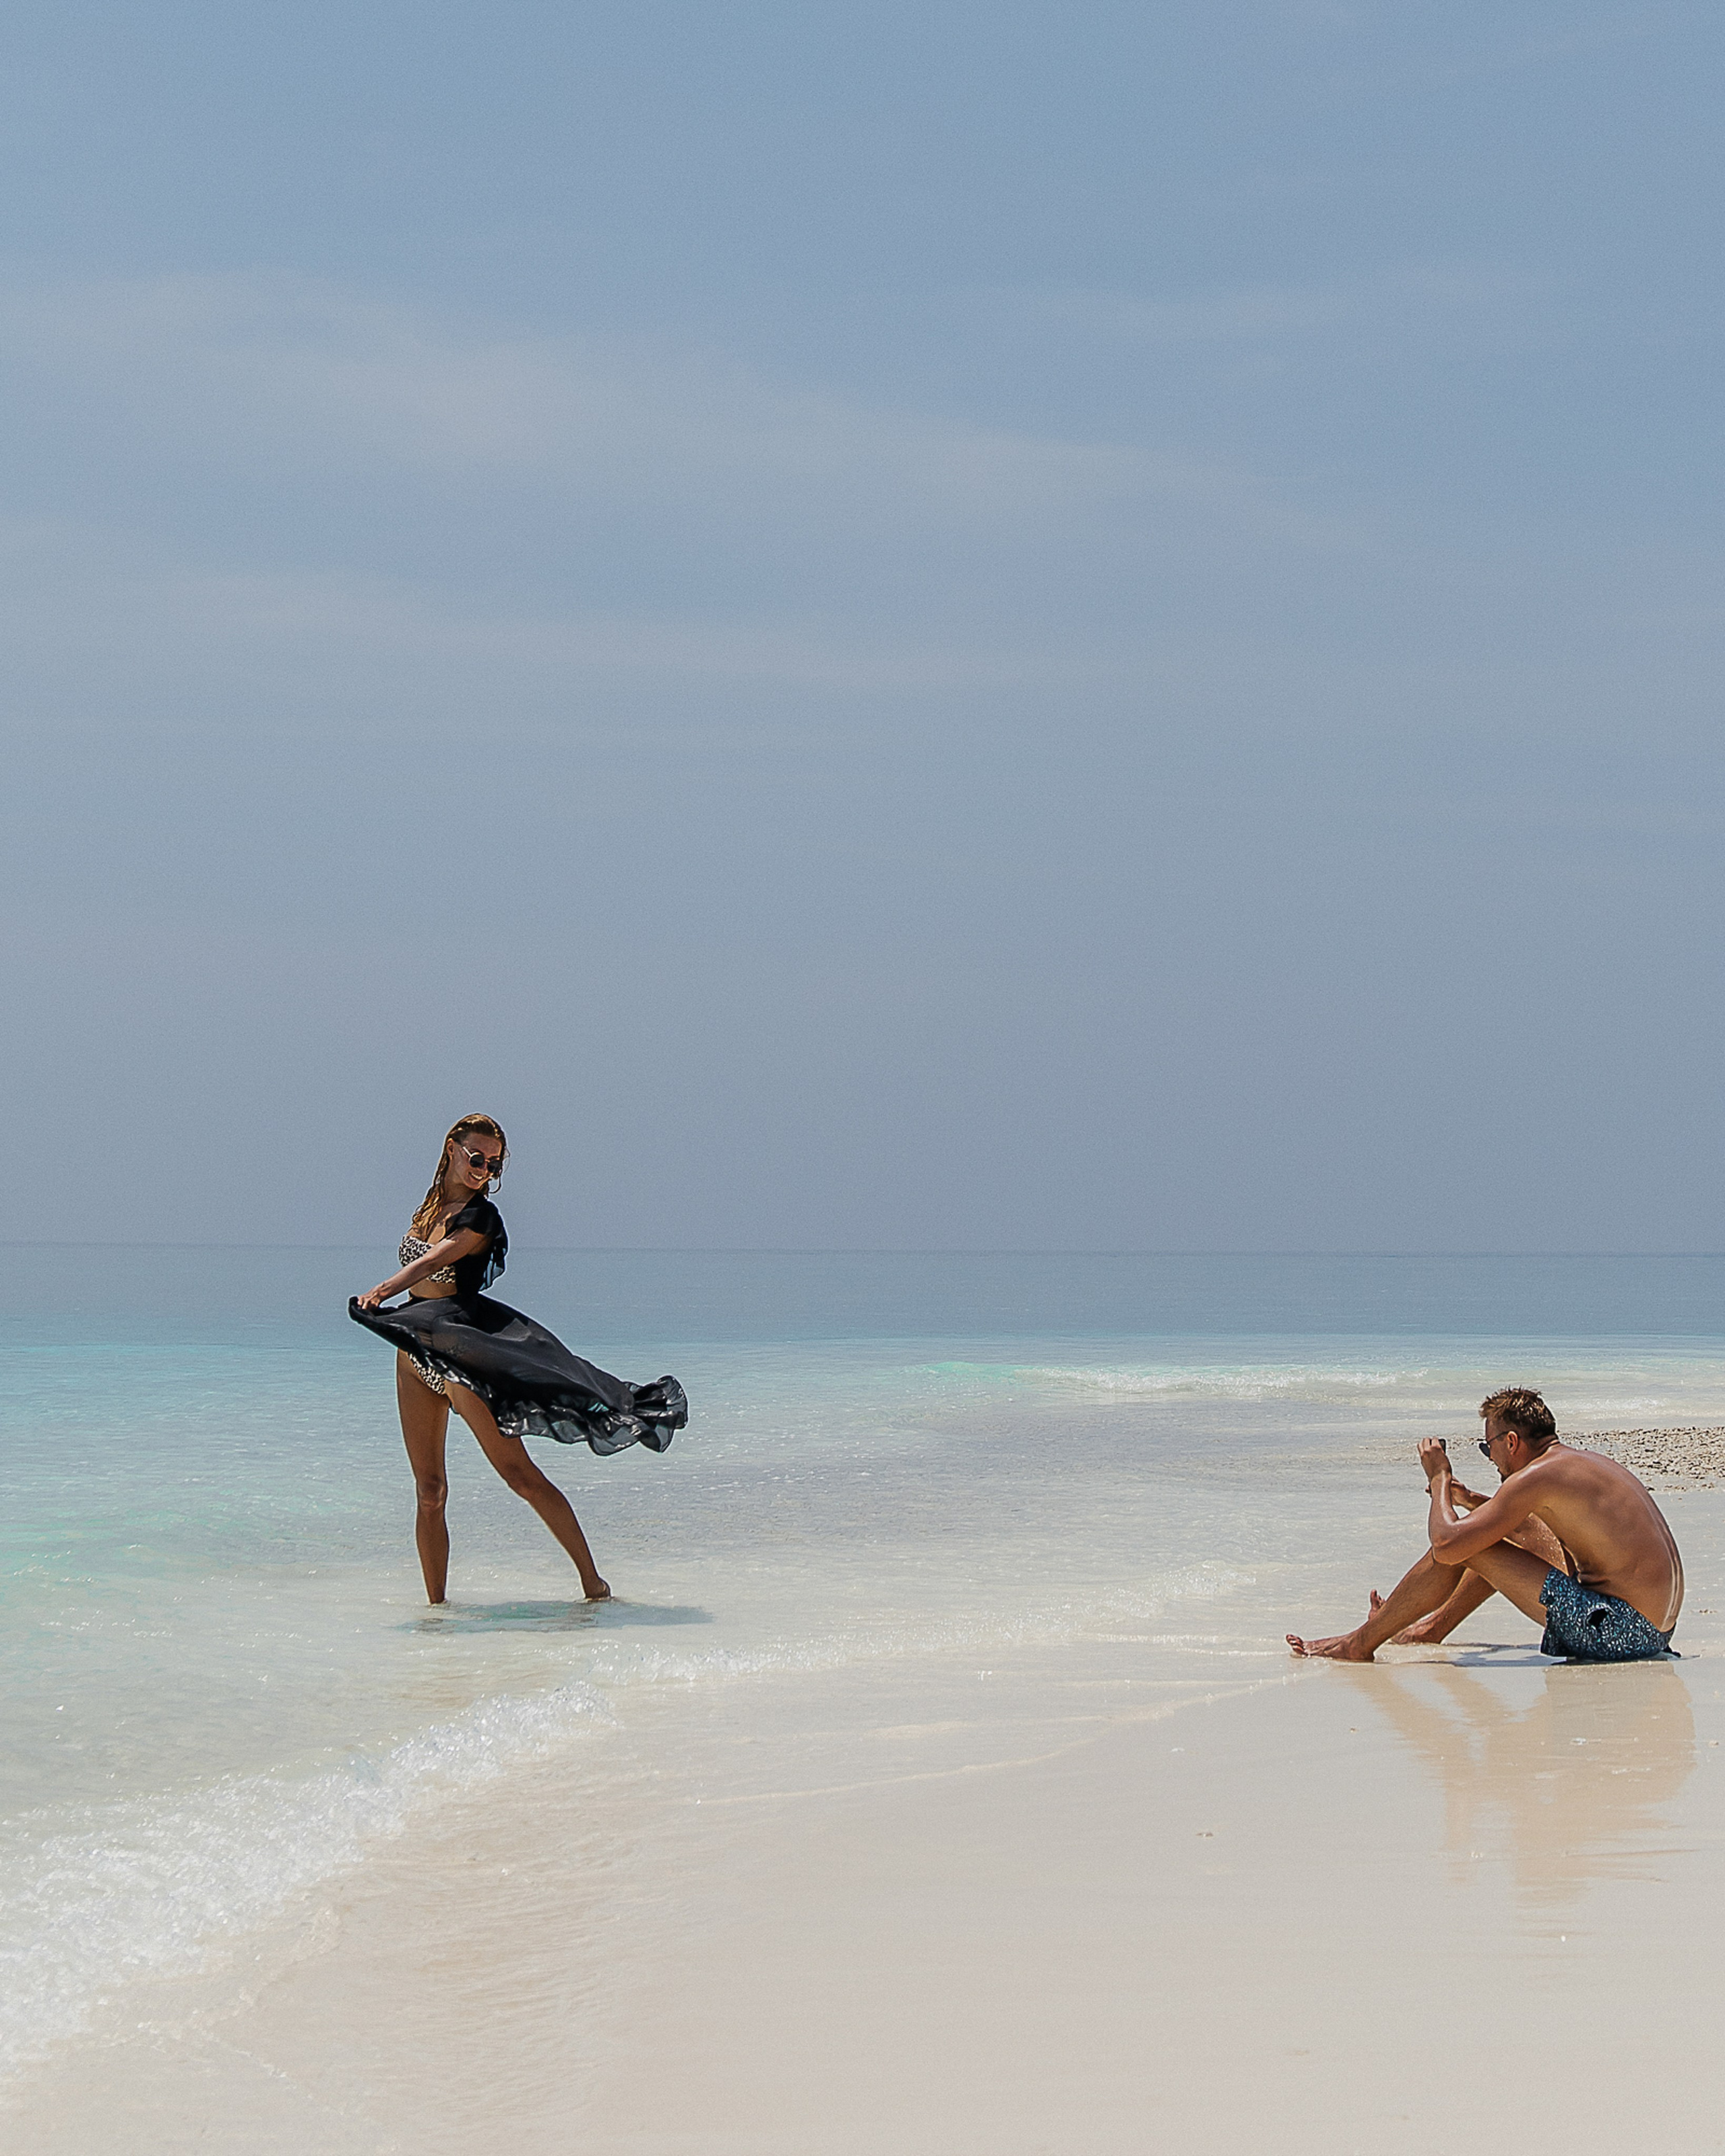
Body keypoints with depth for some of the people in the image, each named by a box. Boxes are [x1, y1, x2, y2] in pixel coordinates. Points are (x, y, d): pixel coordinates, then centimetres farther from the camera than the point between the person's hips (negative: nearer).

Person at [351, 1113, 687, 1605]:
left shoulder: (481, 1216, -8)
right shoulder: (430, 1206, 13)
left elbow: (433, 1261, -23)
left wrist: (381, 1292, -36)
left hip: (461, 1352, -6)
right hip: (414, 1353, 6)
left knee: (519, 1473, -10)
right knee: (429, 1490, 5)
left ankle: (591, 1579, -6)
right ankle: (435, 1603, 10)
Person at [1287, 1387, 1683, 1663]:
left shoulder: (1536, 1477, -14)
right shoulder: (1590, 1463, 15)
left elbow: (1447, 1546, -16)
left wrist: (1439, 1479, 1)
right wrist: (1471, 1500, 30)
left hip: (1617, 1632, -10)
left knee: (1459, 1545, -6)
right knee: (1501, 1533, 27)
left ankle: (1362, 1642, 5)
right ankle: (1435, 1626, 39)